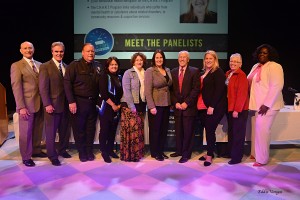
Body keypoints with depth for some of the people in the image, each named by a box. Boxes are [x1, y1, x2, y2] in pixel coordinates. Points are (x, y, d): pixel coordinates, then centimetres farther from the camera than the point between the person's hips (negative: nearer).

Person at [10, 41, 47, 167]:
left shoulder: (39, 65, 13)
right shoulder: (16, 66, -3)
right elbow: (16, 87, -10)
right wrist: (21, 107, -17)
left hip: (40, 104, 5)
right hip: (27, 105, -5)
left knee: (38, 130, 14)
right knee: (26, 132, 4)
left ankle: (36, 150, 30)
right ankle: (26, 157, 17)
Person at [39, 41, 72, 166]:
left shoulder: (66, 66, 11)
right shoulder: (45, 67, -6)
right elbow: (43, 87, -11)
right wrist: (47, 104, -17)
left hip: (65, 105, 5)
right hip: (52, 105, -5)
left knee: (65, 130, 14)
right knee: (51, 132, 6)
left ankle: (62, 150, 33)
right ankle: (52, 156, 20)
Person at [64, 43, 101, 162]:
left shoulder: (97, 66, 8)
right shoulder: (74, 65, -6)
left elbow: (100, 84, 13)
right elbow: (67, 83, -11)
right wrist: (71, 101, -16)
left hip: (92, 102, 4)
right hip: (78, 102, -4)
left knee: (91, 128, 12)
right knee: (79, 129, 6)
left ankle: (89, 152, 26)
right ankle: (82, 153, 21)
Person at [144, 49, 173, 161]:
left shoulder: (168, 70, 9)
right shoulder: (150, 71, -7)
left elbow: (170, 87, 13)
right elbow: (148, 90, -13)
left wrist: (172, 102, 5)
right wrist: (151, 106, -17)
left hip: (166, 104, 6)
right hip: (156, 105, -5)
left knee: (164, 129, 12)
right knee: (155, 129, 5)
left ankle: (161, 151, 26)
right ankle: (154, 152, 19)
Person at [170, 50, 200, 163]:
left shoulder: (194, 71, 0)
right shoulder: (173, 72, 11)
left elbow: (196, 89, -7)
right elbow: (171, 89, 9)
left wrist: (186, 103, -12)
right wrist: (175, 103, -4)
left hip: (189, 107, -3)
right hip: (177, 106, 4)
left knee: (188, 131, 2)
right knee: (178, 131, 9)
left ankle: (186, 154, 15)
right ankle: (179, 150, 24)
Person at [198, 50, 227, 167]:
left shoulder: (218, 72, -7)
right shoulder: (204, 72, 14)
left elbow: (219, 90, -14)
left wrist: (212, 106, -18)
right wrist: (201, 105, 6)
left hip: (215, 107, -6)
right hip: (205, 106, 6)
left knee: (210, 130, -3)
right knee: (208, 130, 9)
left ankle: (210, 156, 9)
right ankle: (209, 153, 22)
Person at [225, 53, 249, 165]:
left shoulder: (241, 75, -13)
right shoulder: (227, 74, 9)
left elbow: (242, 94, -18)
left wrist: (237, 109, -20)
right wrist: (230, 108, 7)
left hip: (239, 109, -7)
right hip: (230, 107, 7)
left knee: (238, 133, 2)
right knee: (231, 131, 17)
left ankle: (237, 157, 13)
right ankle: (230, 152, 31)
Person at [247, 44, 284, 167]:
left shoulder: (274, 66, -10)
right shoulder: (256, 66, 14)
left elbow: (277, 86, -18)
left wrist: (266, 105, -22)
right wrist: (252, 102, 12)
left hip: (267, 105, -7)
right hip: (257, 104, 7)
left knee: (261, 130, -6)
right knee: (258, 129, 12)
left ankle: (262, 159, 7)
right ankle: (257, 154, 25)